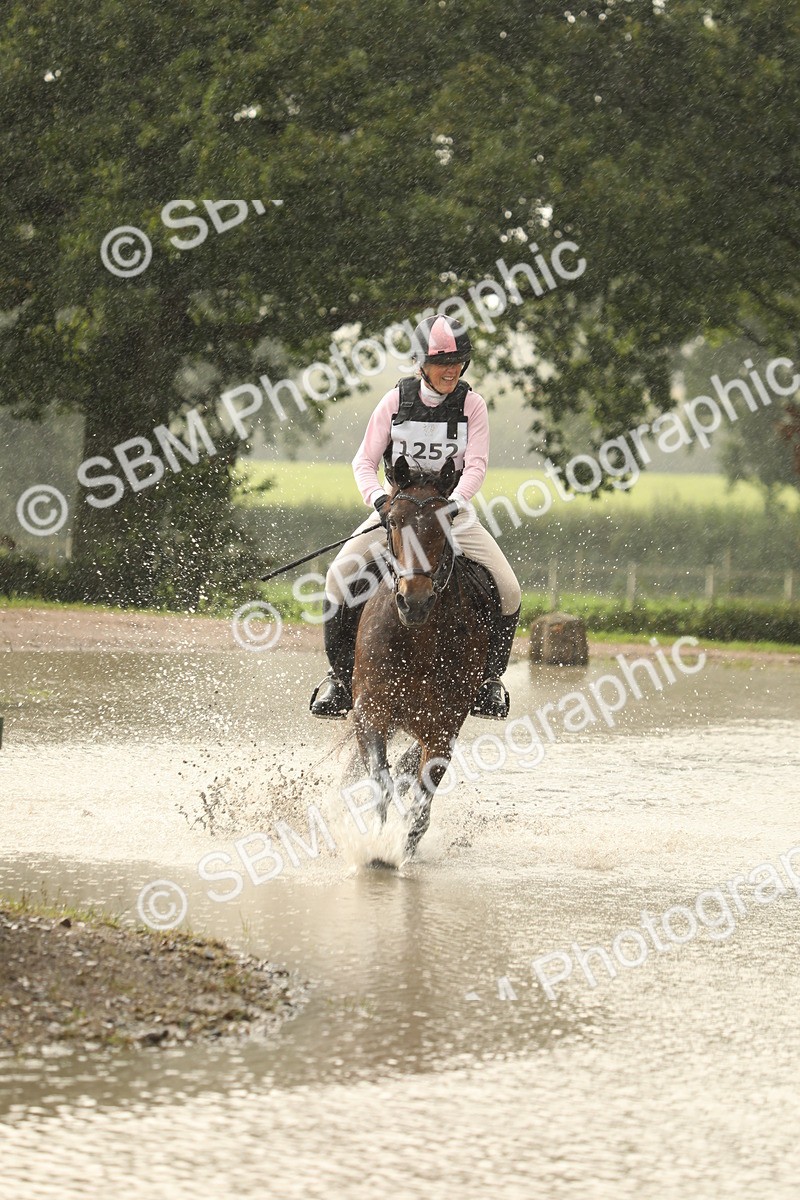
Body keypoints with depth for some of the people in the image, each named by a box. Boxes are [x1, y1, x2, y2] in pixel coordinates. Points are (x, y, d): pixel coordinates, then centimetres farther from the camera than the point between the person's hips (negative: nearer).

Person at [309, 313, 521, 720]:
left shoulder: (472, 404, -3)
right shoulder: (397, 400, -3)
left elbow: (475, 466, -10)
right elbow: (365, 461, -3)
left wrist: (452, 502, -29)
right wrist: (378, 499, -23)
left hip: (454, 509, 0)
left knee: (507, 590, -18)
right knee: (339, 577, -21)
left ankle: (489, 678, 4)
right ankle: (340, 674, -6)